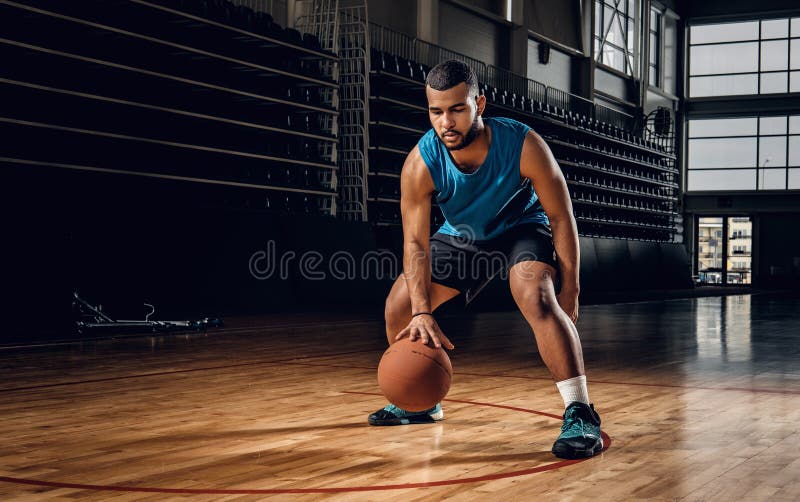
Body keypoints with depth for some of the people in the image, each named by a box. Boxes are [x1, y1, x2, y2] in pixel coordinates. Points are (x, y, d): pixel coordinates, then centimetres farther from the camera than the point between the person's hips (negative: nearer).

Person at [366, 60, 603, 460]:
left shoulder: (524, 146, -34)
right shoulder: (420, 164, -28)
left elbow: (561, 216, -22)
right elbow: (416, 243, -27)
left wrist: (569, 288, -20)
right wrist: (422, 313, -39)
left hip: (522, 228, -4)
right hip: (462, 235, 4)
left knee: (537, 299, -33)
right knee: (399, 307, 2)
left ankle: (580, 414, -29)